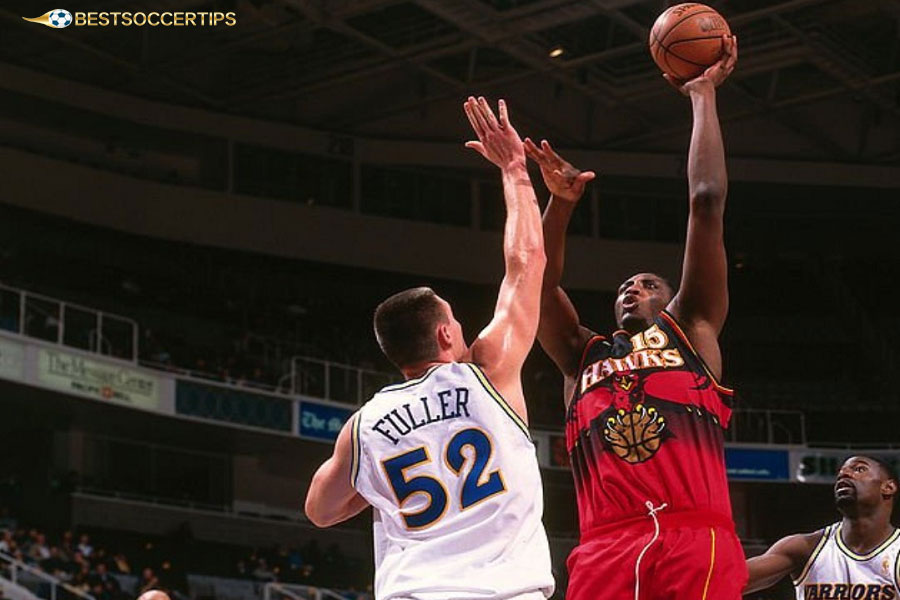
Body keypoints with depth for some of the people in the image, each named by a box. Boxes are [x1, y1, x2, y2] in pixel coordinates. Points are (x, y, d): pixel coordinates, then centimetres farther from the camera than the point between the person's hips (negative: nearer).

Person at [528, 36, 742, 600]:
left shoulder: (690, 330, 23)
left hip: (696, 539, -2)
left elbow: (707, 201, 18)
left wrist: (703, 95, 21)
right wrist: (562, 203, 6)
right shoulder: (582, 356, 31)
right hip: (605, 548, 3)